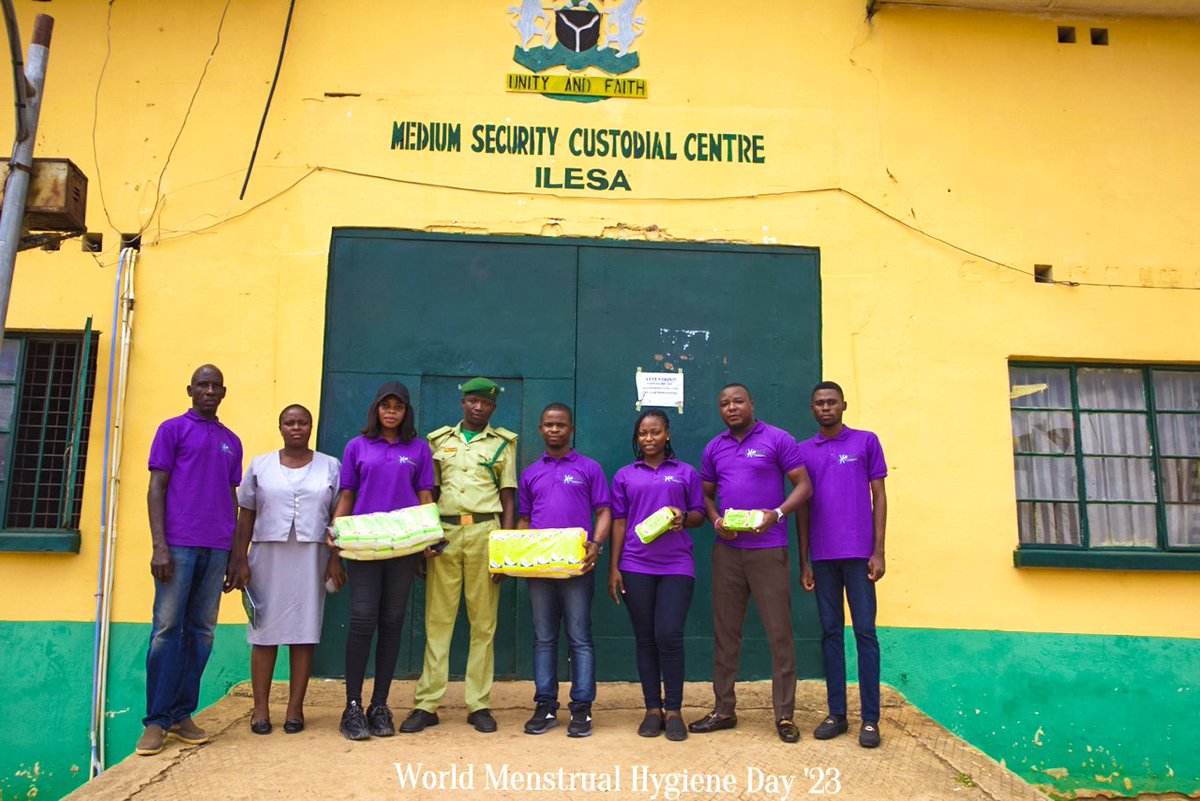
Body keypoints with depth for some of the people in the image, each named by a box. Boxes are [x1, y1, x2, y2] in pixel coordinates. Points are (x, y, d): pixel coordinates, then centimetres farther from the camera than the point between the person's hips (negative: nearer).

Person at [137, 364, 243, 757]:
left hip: (216, 548, 4)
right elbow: (156, 488, 0)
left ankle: (182, 714, 13)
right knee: (167, 629, -3)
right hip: (178, 544, -4)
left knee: (202, 631, 5)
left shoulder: (232, 441, 17)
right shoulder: (172, 429, 5)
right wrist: (159, 546, -10)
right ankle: (156, 720, 5)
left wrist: (236, 554, 13)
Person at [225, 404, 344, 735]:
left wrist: (336, 560, -1)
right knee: (265, 633, 0)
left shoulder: (330, 466, 8)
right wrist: (240, 561, 0)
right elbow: (245, 516, 7)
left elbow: (339, 517, 6)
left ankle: (295, 709, 7)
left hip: (311, 558, 0)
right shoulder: (260, 465, 9)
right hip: (268, 556, 0)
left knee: (304, 633, 1)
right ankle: (260, 709, 8)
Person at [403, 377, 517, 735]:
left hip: (485, 533, -1)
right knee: (437, 620, 1)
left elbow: (508, 500, 7)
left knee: (483, 622, 1)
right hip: (443, 532, 1)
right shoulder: (439, 439, 14)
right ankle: (426, 704, 6)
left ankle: (479, 704, 9)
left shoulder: (502, 443, 10)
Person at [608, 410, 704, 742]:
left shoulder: (686, 473, 10)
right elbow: (619, 522, 10)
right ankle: (653, 709, 15)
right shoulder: (624, 476, 11)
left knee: (670, 635, -9)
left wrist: (683, 518, -12)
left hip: (676, 565, -1)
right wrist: (613, 568, 4)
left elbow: (699, 514, 12)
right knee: (645, 639, 6)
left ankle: (673, 711, 4)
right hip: (636, 567, 1)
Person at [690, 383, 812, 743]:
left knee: (779, 632, -1)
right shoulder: (714, 448, 12)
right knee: (725, 631, 9)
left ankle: (784, 715, 9)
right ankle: (723, 710, 20)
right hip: (726, 550, 4)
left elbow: (803, 486, -3)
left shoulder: (777, 439, -2)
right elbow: (706, 494, 19)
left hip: (768, 549, -4)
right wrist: (715, 520, -2)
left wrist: (777, 513, -18)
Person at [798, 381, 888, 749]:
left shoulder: (866, 442, 5)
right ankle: (836, 714, 13)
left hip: (858, 553, -2)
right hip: (822, 556, 2)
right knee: (831, 632, 6)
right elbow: (802, 507, 11)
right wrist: (804, 562, 6)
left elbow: (879, 497, 4)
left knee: (865, 631, -1)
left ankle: (870, 718, 5)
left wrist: (878, 551, -4)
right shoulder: (804, 450, 11)